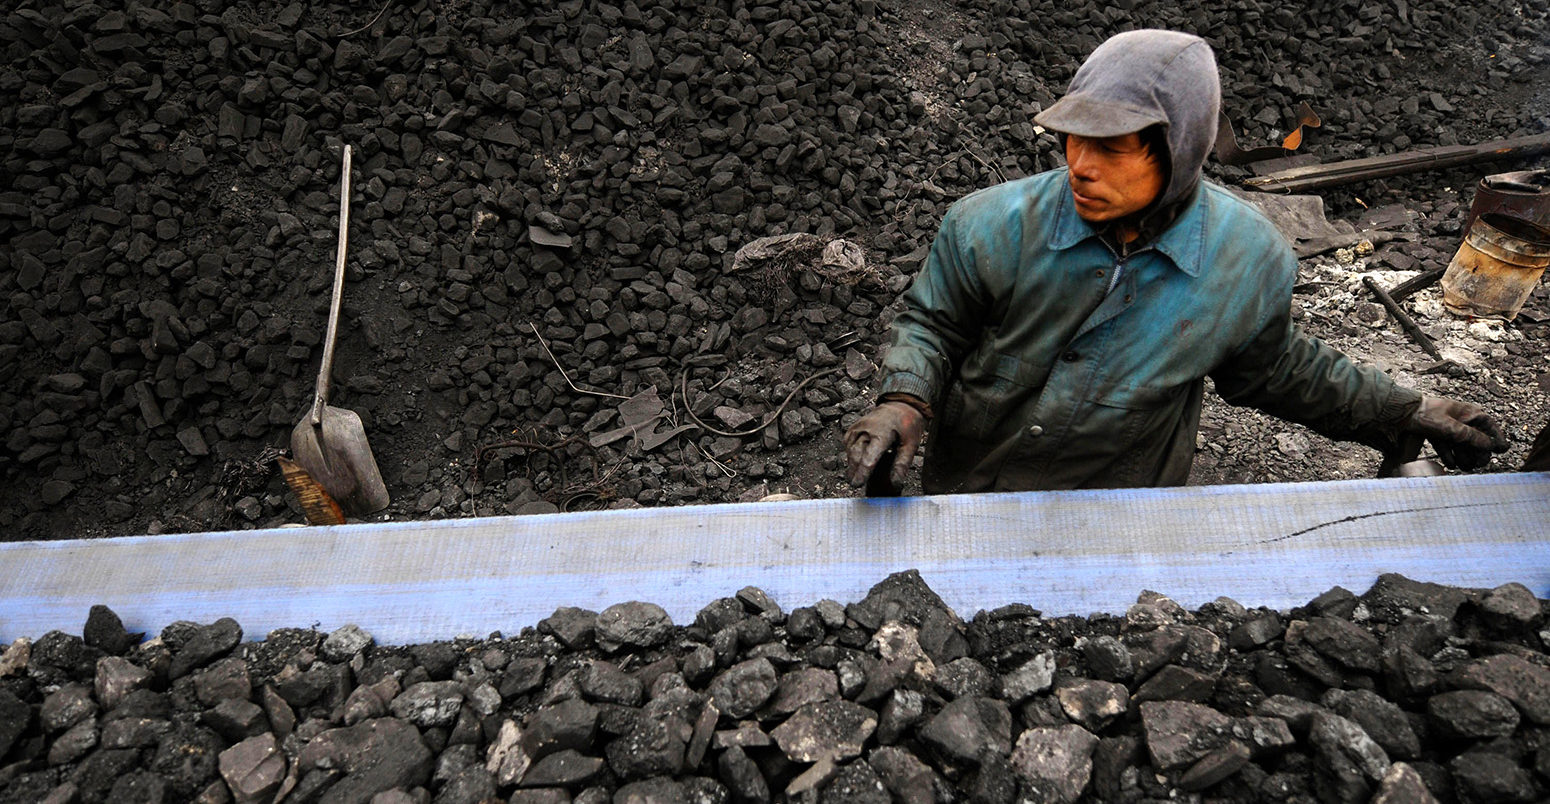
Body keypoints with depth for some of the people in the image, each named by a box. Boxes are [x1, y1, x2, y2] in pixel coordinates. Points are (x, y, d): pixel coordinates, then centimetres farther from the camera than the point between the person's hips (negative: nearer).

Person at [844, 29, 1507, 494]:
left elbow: (1273, 369, 5)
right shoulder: (994, 226, -21)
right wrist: (904, 401, -26)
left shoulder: (1250, 261, -13)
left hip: (1119, 522, 1)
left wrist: (1401, 414, 9)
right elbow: (933, 321, -7)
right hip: (967, 489, 0)